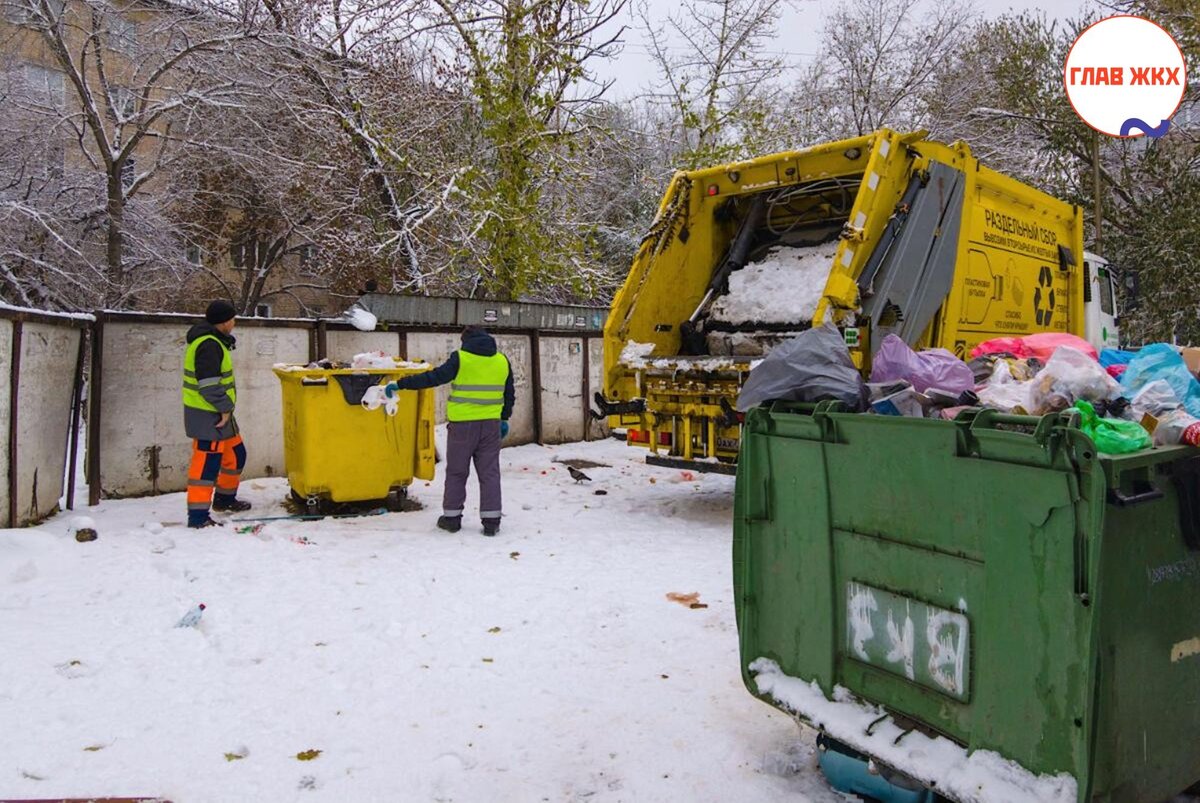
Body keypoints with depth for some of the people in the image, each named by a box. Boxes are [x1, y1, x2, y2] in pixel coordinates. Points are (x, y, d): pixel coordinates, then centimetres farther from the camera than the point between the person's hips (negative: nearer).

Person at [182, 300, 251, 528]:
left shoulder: (213, 340, 15)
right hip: (208, 415, -11)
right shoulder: (209, 345, -19)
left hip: (216, 413, 11)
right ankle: (198, 516, -3)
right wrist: (225, 407, -18)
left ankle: (225, 499, 36)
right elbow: (209, 383, -24)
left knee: (235, 454, 21)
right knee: (207, 462, -8)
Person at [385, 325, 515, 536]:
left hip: (463, 424, -3)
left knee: (456, 472, 10)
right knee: (489, 472, 7)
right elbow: (509, 394, 14)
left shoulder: (460, 359, -7)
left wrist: (400, 384, -6)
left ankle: (451, 517, 16)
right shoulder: (502, 361, 7)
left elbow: (433, 377, -11)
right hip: (491, 424, 3)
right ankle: (491, 521, 6)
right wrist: (504, 419, 26)